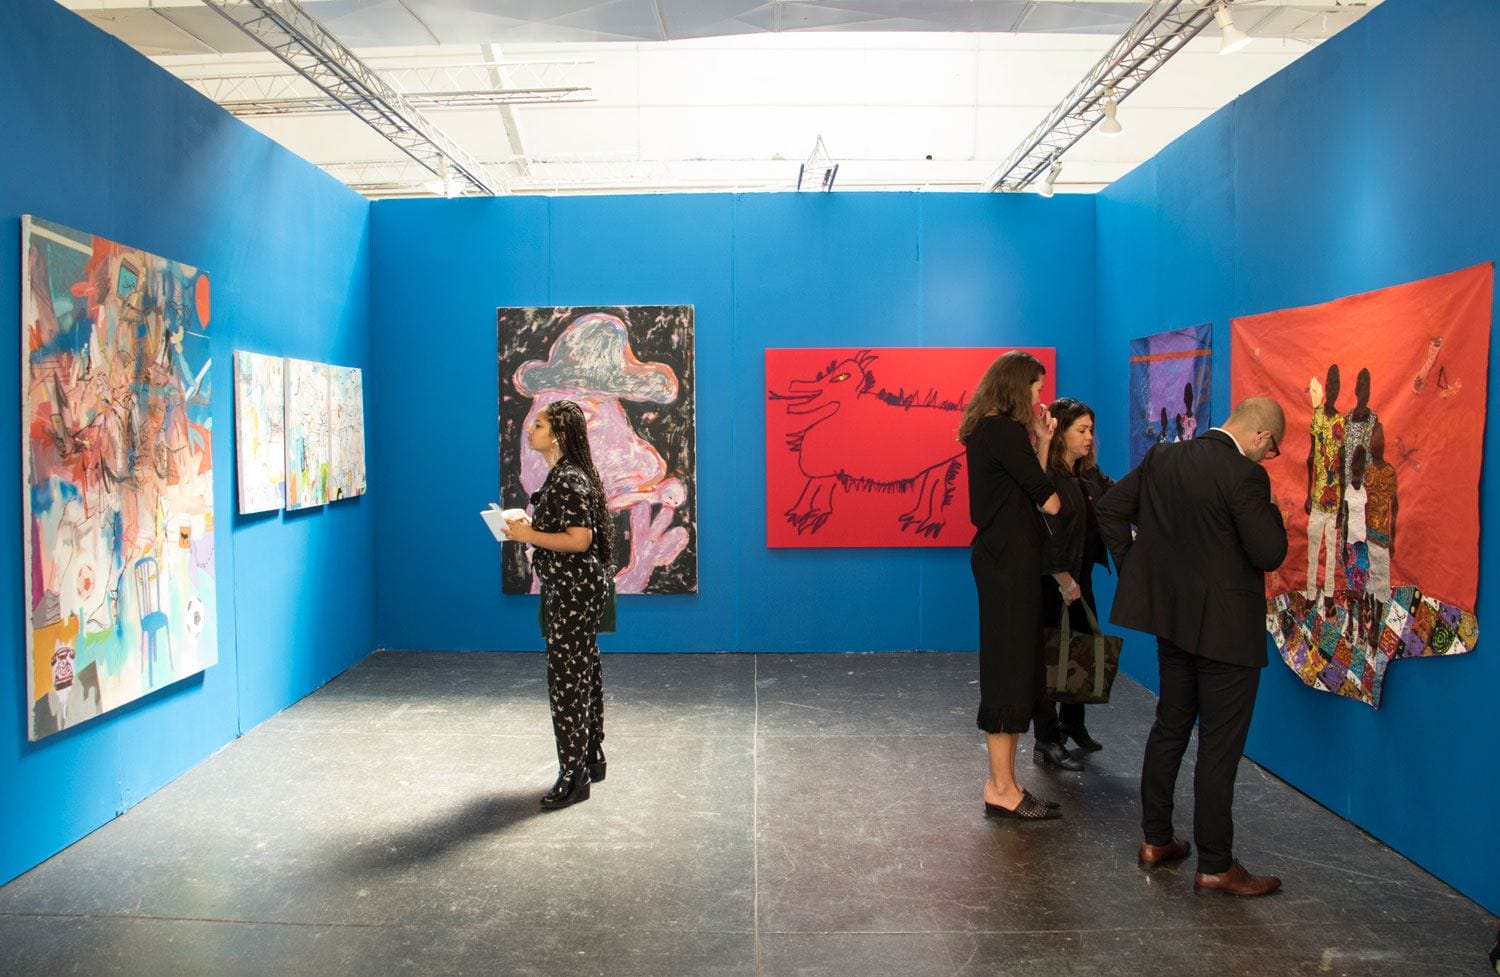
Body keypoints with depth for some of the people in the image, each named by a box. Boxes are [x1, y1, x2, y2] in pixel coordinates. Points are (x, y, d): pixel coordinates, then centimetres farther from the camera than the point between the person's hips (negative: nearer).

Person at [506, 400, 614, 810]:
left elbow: (579, 540, -26)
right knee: (582, 673, 17)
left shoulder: (570, 480, -20)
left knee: (566, 678, -5)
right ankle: (591, 759, 28)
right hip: (570, 588, 11)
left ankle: (574, 776, 4)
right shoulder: (562, 475, 13)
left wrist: (528, 535, -20)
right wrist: (528, 528, 8)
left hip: (574, 590, -11)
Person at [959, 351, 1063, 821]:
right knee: (1009, 665, -5)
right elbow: (1049, 501, -14)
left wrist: (1041, 442, 9)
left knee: (1009, 664, 13)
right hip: (1009, 560, -10)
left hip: (1000, 557, 10)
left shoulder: (987, 430, 15)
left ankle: (1003, 781, 20)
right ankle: (1002, 789, 2)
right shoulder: (1005, 431, -15)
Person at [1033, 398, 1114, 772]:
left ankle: (1072, 724, 33)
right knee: (1048, 657, 1)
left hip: (1079, 579, 8)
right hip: (1051, 583, -8)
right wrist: (1064, 581, -18)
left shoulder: (1090, 475, 9)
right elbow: (1045, 534, -20)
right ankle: (1047, 743, 10)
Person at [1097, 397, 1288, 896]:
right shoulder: (1245, 476, -19)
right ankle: (1215, 865, 11)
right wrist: (1270, 511, -1)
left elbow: (1110, 507, 7)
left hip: (1171, 616, 7)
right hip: (1224, 629, -7)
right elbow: (1270, 554, -18)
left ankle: (1156, 839, 27)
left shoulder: (1162, 458, 2)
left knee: (1169, 727, 18)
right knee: (1220, 745, 2)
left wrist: (1132, 566, 11)